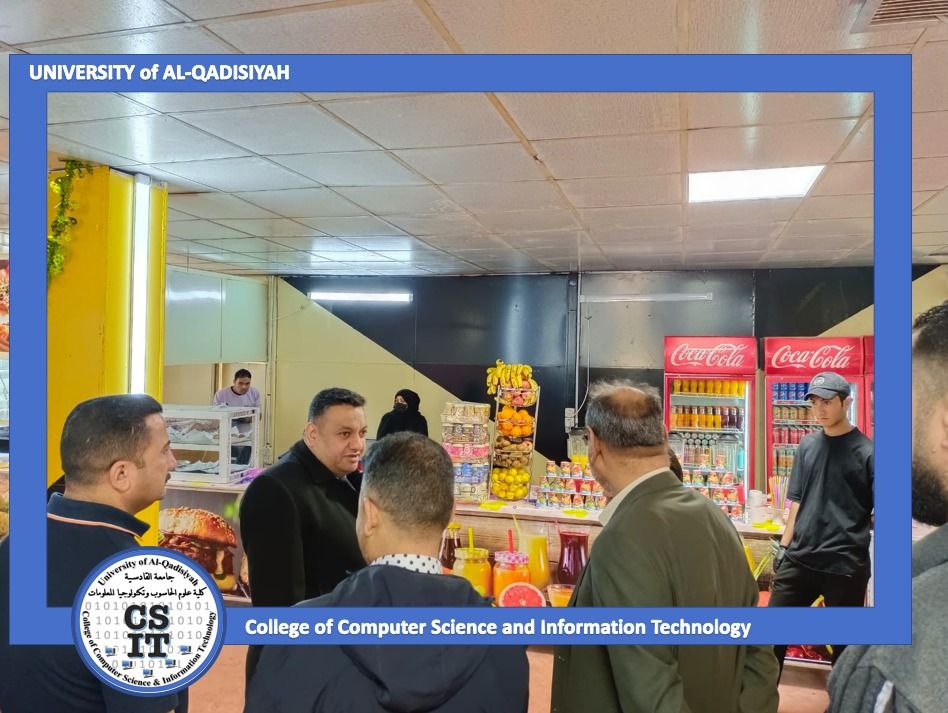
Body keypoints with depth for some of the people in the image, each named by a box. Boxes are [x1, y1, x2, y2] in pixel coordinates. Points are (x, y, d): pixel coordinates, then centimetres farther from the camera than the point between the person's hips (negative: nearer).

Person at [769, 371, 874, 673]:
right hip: (799, 559, 5)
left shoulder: (865, 452, -7)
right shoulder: (807, 446, 7)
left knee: (843, 643, 10)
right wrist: (784, 548, 10)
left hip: (845, 566, -4)